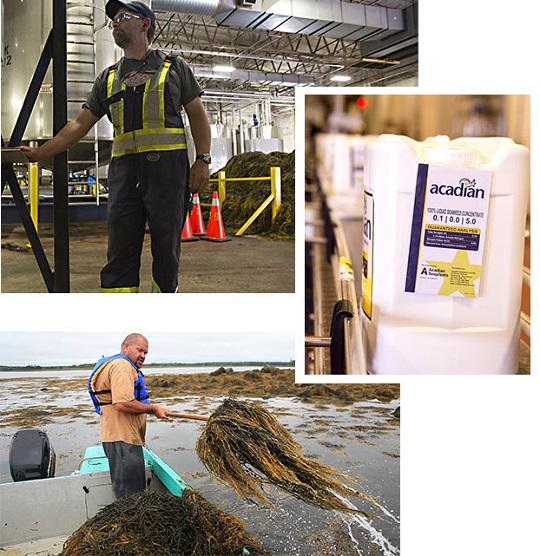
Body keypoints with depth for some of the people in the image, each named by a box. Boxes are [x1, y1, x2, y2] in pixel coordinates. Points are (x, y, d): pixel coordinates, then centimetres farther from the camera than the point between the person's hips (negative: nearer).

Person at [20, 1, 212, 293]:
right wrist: (40, 153, 10)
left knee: (166, 247, -1)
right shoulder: (108, 78, 21)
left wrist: (202, 160, -4)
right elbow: (80, 124, 19)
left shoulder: (174, 67, 13)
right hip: (123, 169, 3)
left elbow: (197, 116, 9)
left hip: (168, 166, -3)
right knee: (120, 251, 0)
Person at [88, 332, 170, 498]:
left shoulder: (121, 365, 21)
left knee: (136, 491, 18)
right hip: (123, 440, -11)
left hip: (126, 438, 11)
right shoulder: (122, 366, -16)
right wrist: (153, 409, -16)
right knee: (130, 496, -5)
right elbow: (122, 404, -27)